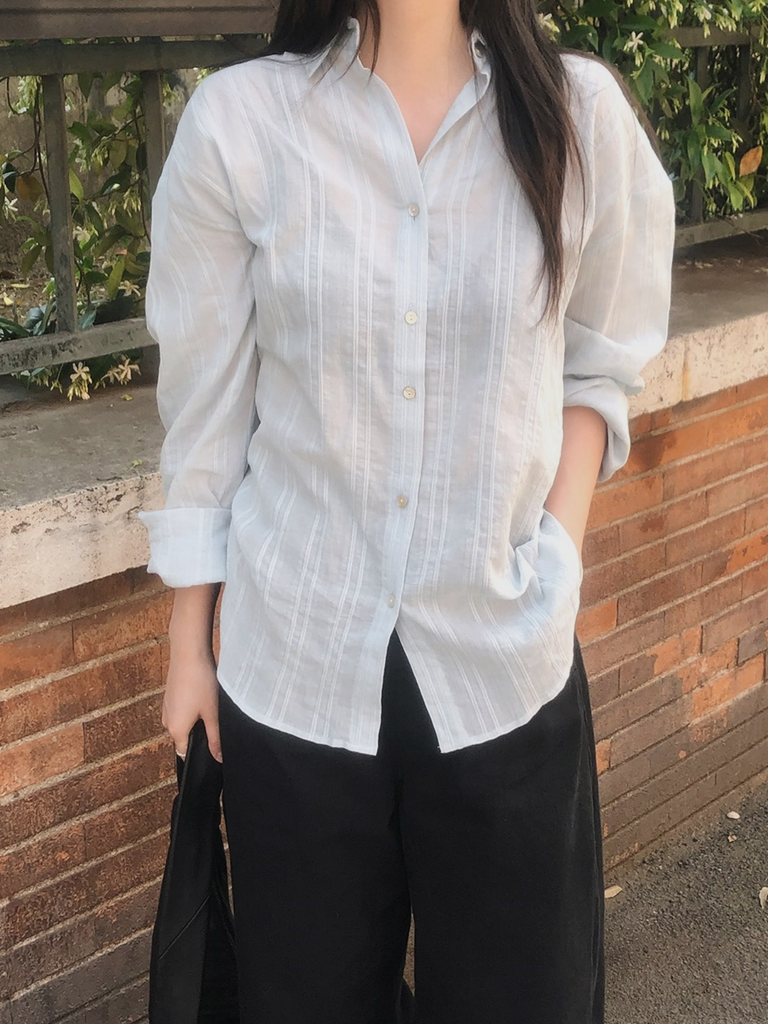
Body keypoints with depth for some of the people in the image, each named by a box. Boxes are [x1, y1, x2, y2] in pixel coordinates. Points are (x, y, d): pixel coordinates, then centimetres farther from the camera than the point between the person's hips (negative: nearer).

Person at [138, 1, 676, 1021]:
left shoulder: (581, 112, -4)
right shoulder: (238, 120, -6)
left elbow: (598, 365, 8)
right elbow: (206, 403, 0)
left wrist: (558, 547, -6)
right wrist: (188, 647, 6)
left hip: (506, 654, 1)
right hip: (297, 659, 0)